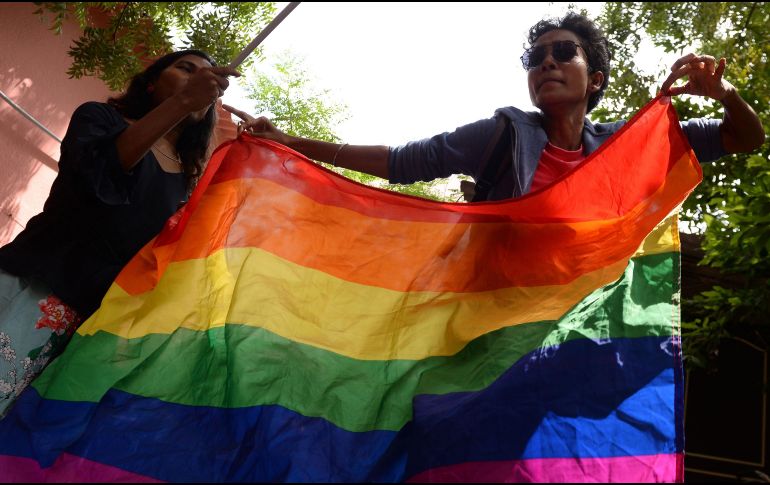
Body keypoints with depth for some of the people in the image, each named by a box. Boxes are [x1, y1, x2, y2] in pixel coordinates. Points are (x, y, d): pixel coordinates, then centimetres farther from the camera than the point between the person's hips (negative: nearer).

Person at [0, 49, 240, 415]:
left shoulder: (185, 180, 17)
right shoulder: (100, 118, 8)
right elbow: (96, 173, -16)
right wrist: (182, 102, -22)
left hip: (103, 314, 3)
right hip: (36, 290, -3)